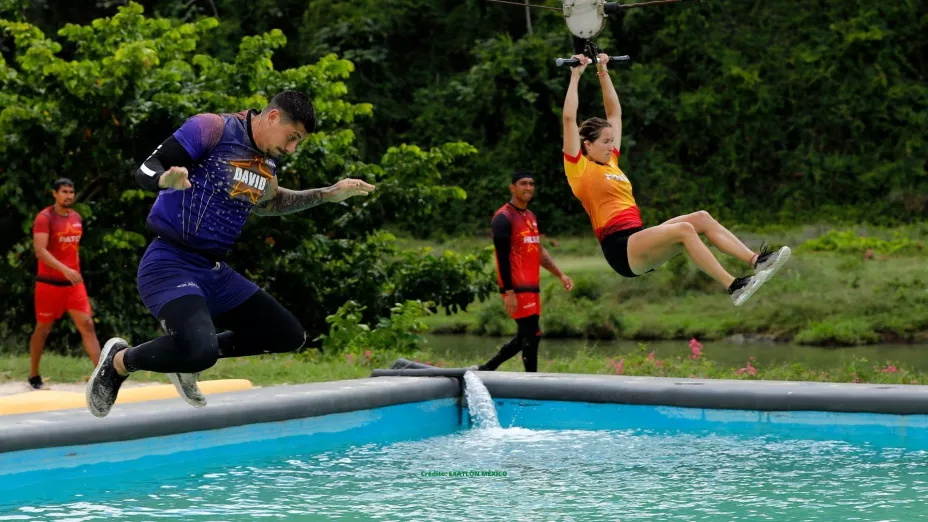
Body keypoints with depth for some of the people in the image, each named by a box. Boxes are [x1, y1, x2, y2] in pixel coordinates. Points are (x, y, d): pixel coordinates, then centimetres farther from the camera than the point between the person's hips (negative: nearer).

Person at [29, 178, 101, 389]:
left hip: (74, 283, 5)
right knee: (43, 329, 7)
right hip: (49, 283, -5)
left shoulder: (76, 217, 10)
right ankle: (34, 376, 21)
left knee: (87, 325, -5)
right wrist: (65, 270, -32)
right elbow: (40, 251, -22)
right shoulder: (45, 218, -11)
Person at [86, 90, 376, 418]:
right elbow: (145, 170, -17)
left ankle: (189, 354, 20)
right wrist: (166, 179, -40)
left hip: (216, 271, 9)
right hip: (170, 264, -9)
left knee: (290, 337, 10)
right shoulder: (212, 129, -13)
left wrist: (329, 195, 28)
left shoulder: (268, 160, 10)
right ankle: (119, 361, -4)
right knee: (200, 351, -32)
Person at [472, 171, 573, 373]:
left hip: (532, 287, 9)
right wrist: (509, 293, -20)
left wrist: (560, 275, 18)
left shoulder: (531, 216, 18)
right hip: (517, 288, -9)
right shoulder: (504, 218, -10)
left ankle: (485, 369, 22)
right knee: (532, 335, -8)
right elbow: (503, 258, -15)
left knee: (524, 337, 12)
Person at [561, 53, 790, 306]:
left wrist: (603, 73, 26)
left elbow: (615, 113, 28)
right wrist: (576, 75, -1)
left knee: (701, 218, -7)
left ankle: (756, 261, -16)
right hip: (620, 247, -9)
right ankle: (733, 287, -34)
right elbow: (569, 118, -7)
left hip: (640, 239, 9)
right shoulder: (579, 168, 0)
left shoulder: (610, 162, 21)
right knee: (684, 229, -28)